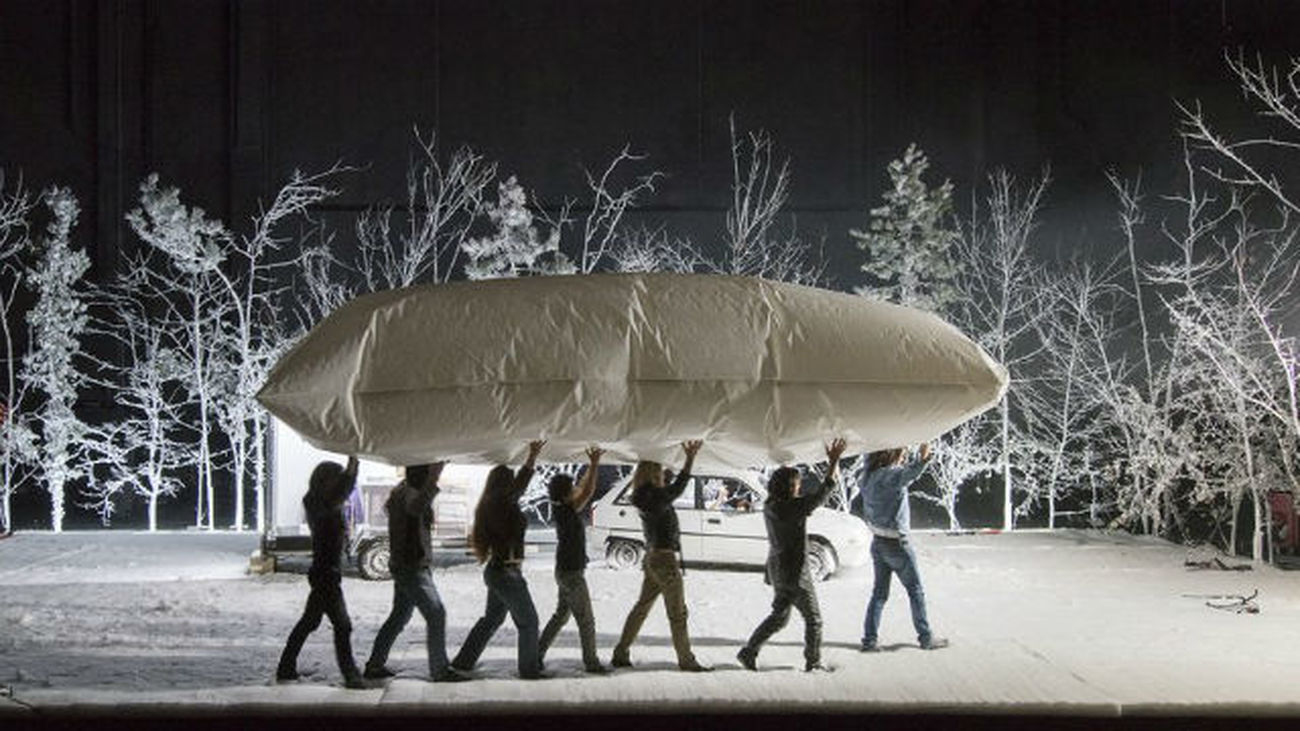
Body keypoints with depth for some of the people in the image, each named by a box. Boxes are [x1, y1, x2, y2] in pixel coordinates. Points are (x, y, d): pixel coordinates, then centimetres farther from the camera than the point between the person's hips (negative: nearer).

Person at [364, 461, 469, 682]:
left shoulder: (403, 490, 12)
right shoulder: (407, 492, -19)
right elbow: (415, 507, -43)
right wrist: (433, 478, -55)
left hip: (404, 565, 10)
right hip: (412, 567, -10)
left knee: (399, 616, 17)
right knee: (436, 614, -9)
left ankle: (374, 665, 22)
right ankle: (440, 670, -6)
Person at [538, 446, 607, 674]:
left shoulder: (562, 509, 4)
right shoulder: (566, 512, -21)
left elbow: (582, 488, 15)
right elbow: (588, 492, -31)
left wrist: (592, 466, 11)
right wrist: (594, 465, -28)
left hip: (565, 571, 9)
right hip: (572, 573, -9)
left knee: (561, 615, 18)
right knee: (586, 621, -1)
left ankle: (537, 655, 20)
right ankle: (591, 662, 6)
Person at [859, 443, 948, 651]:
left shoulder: (871, 475, 2)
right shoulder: (889, 475, -21)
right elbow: (908, 474, -45)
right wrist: (922, 460, -61)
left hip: (878, 543, 8)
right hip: (896, 544, -7)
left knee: (879, 593, 12)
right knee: (916, 592, 7)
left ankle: (869, 640, 8)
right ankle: (926, 638, 14)